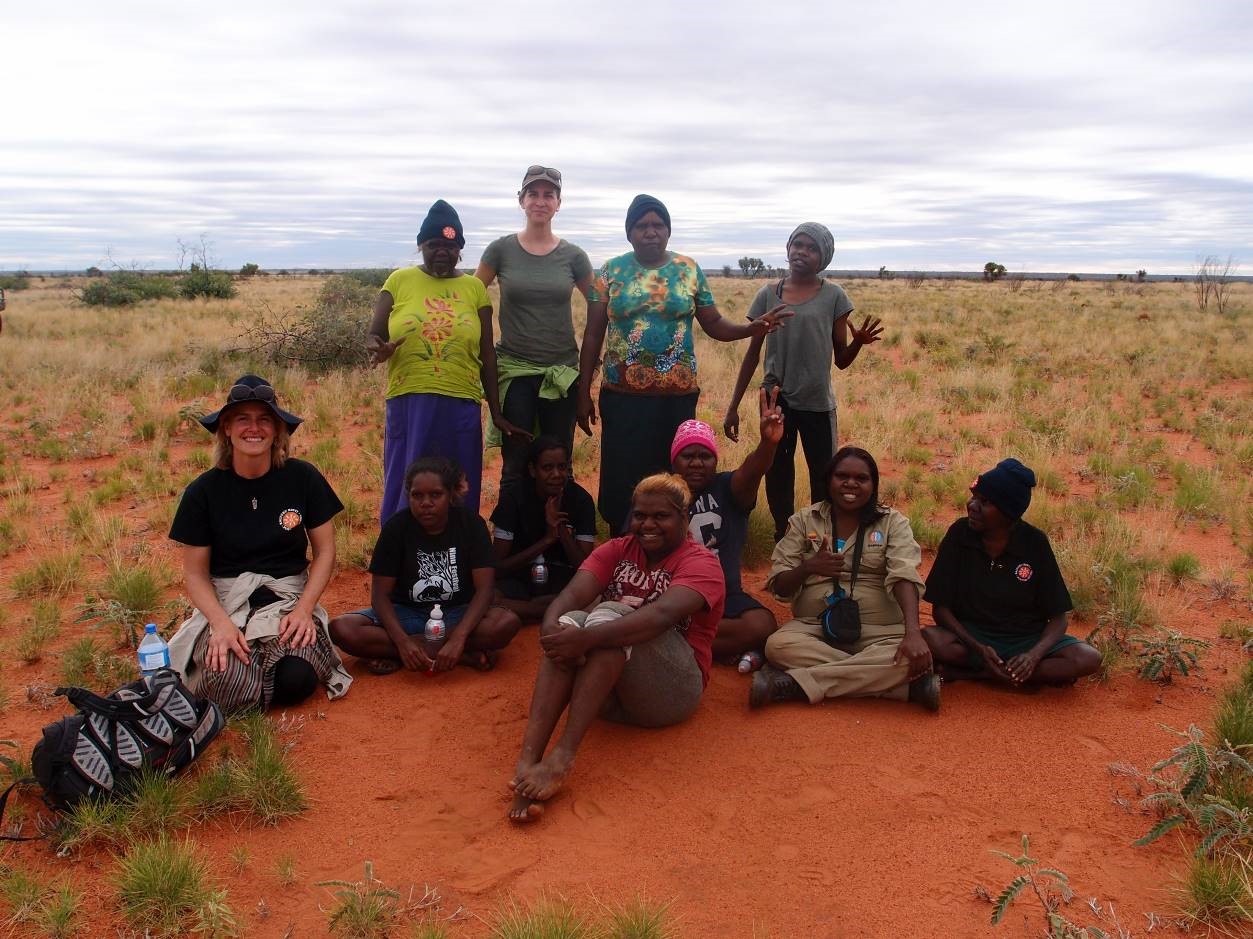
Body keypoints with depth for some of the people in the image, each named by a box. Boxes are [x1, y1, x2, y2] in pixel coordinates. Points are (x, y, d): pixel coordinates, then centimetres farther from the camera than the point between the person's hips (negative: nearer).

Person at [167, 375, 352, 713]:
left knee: (296, 681, -28)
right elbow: (195, 572, 1)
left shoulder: (302, 478, -2)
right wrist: (221, 623, -17)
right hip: (226, 604, 0)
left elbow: (325, 551, 3)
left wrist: (303, 609, -11)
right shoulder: (203, 491, -2)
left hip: (288, 599, 0)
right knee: (230, 683, -29)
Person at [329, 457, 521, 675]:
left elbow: (484, 589, -16)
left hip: (458, 614, -1)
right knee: (341, 629, -27)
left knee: (508, 622, -32)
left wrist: (458, 638, -33)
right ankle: (465, 656, -28)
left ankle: (391, 654, -25)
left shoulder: (470, 523, -10)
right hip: (406, 614, 1)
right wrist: (403, 642, -29)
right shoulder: (397, 527, -9)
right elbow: (380, 594, -11)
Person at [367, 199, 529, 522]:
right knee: (405, 491, 4)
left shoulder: (474, 287, 8)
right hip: (408, 402, -1)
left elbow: (487, 354, 9)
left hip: (461, 406, 1)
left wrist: (496, 413, 7)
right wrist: (378, 349, -19)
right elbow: (372, 336, 6)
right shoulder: (399, 280, 6)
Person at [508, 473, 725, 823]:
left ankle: (563, 755, -40)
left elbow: (662, 614, -26)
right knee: (570, 622, -26)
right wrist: (551, 627, -32)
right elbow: (572, 594, -9)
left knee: (607, 615, -28)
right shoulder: (615, 551, 11)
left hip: (670, 692, -4)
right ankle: (527, 761, -40)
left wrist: (587, 638, -40)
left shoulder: (700, 562, -5)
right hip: (608, 691, 4)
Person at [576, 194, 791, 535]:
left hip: (677, 396, 1)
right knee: (620, 482, 1)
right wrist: (583, 393, 2)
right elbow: (593, 334, 4)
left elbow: (713, 323, 5)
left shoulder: (689, 269, 4)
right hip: (622, 396, 0)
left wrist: (752, 328, -15)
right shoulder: (611, 271, 3)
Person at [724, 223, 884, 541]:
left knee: (824, 483, 0)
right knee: (777, 480, 9)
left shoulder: (834, 296, -2)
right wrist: (733, 407, 6)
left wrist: (858, 343, -21)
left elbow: (841, 360, 1)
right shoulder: (768, 295, 3)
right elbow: (753, 354, 8)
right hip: (775, 401, 2)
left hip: (818, 404, -2)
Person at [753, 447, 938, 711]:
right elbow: (779, 587, 4)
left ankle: (796, 682, -26)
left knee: (910, 658, -33)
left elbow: (904, 577, -12)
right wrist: (808, 567, -19)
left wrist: (913, 633, -30)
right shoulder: (803, 521, 8)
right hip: (814, 626, 1)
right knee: (778, 645, -32)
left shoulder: (893, 522, 5)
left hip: (878, 629, 0)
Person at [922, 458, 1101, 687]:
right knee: (929, 640, -31)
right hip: (970, 636, -2)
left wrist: (1034, 655, -26)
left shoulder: (1034, 542, -9)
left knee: (1089, 659, -25)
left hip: (1027, 639, 2)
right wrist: (978, 649, -22)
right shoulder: (960, 533, -9)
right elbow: (940, 606, -7)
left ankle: (966, 672, -20)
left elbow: (1058, 618, -6)